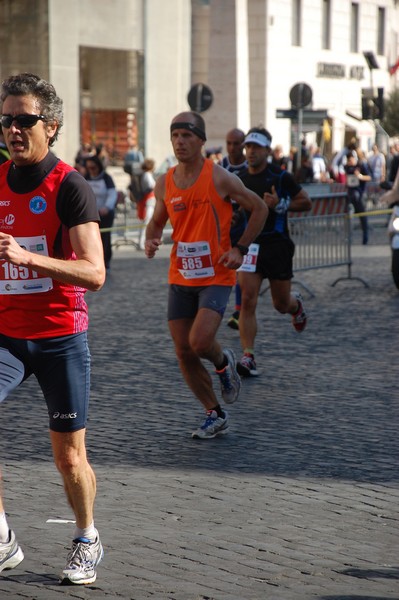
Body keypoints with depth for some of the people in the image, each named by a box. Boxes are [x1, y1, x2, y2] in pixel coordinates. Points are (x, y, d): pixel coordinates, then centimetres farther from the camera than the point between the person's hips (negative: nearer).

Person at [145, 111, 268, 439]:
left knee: (200, 342, -21)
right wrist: (151, 240, -3)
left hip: (216, 276, -5)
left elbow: (259, 208, 0)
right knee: (183, 353, 3)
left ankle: (223, 363, 16)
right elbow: (158, 220, 19)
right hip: (180, 278, 5)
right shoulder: (165, 183, 4)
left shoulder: (219, 178, -10)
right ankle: (216, 416, 20)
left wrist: (240, 248, -7)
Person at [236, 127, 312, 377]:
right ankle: (249, 357, -12)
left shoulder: (281, 177, -7)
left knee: (281, 304, 9)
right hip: (251, 245, 3)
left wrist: (280, 205, -15)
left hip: (278, 244, -3)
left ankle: (296, 304, 47)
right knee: (248, 301, -13)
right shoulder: (240, 180, 6)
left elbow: (306, 203, -1)